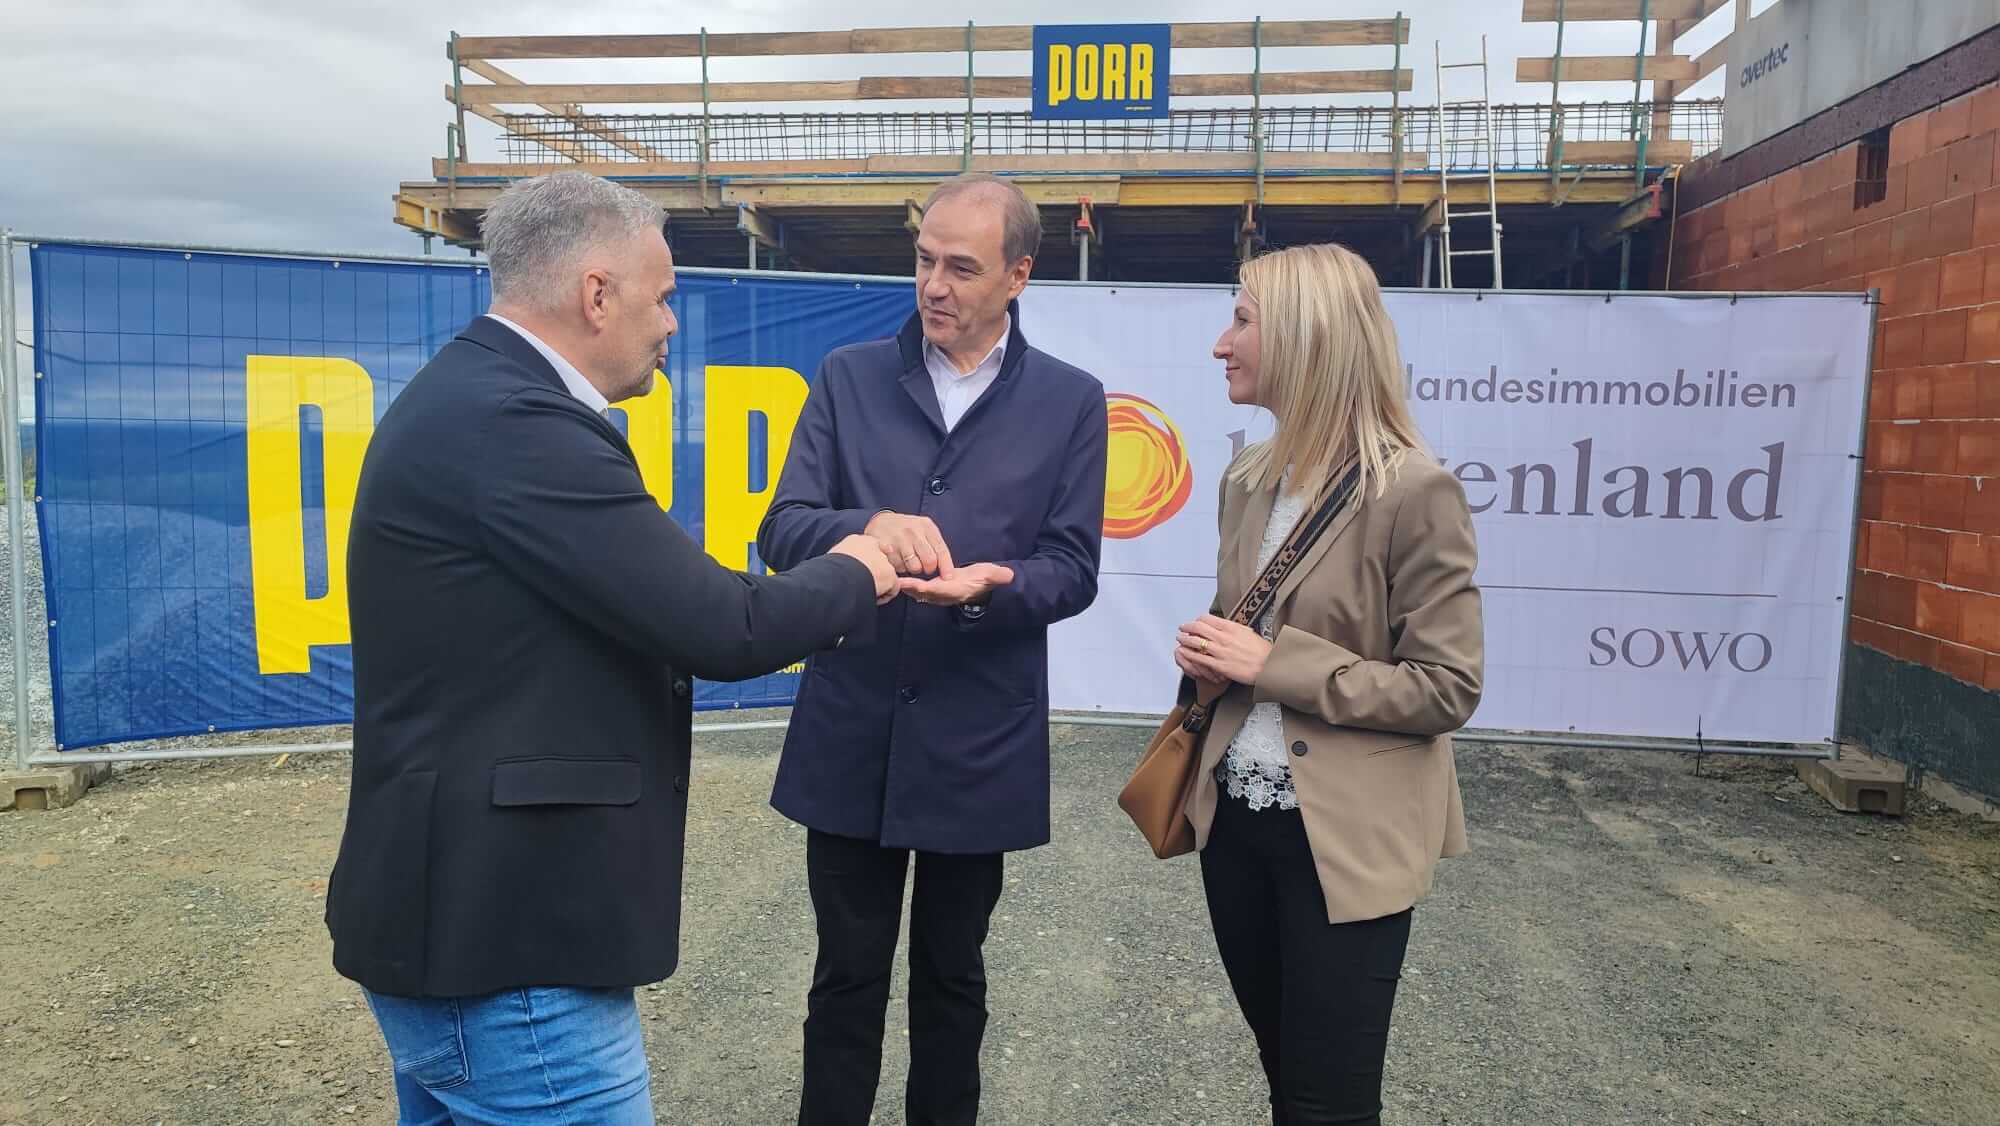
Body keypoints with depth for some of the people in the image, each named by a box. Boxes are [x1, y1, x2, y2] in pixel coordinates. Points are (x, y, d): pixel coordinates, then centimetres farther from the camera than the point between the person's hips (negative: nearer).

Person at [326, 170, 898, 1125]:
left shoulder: (469, 397, 10)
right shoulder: (511, 421, -23)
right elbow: (720, 628, -23)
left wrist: (821, 599, 9)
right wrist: (850, 577, -4)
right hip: (503, 937, -10)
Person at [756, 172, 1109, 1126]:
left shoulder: (1070, 401, 0)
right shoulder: (848, 378, 2)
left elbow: (1073, 570, -4)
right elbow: (781, 531, -5)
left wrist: (994, 586, -26)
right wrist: (868, 528, -27)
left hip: (978, 745, 0)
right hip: (850, 735, 1)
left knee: (951, 974, 18)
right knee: (847, 974, 14)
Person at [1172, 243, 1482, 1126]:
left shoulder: (1413, 491, -17)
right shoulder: (1250, 478, 5)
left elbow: (1447, 688, -17)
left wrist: (1273, 664, -20)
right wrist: (1208, 654, -4)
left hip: (1345, 840, -6)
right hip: (1237, 820, 7)